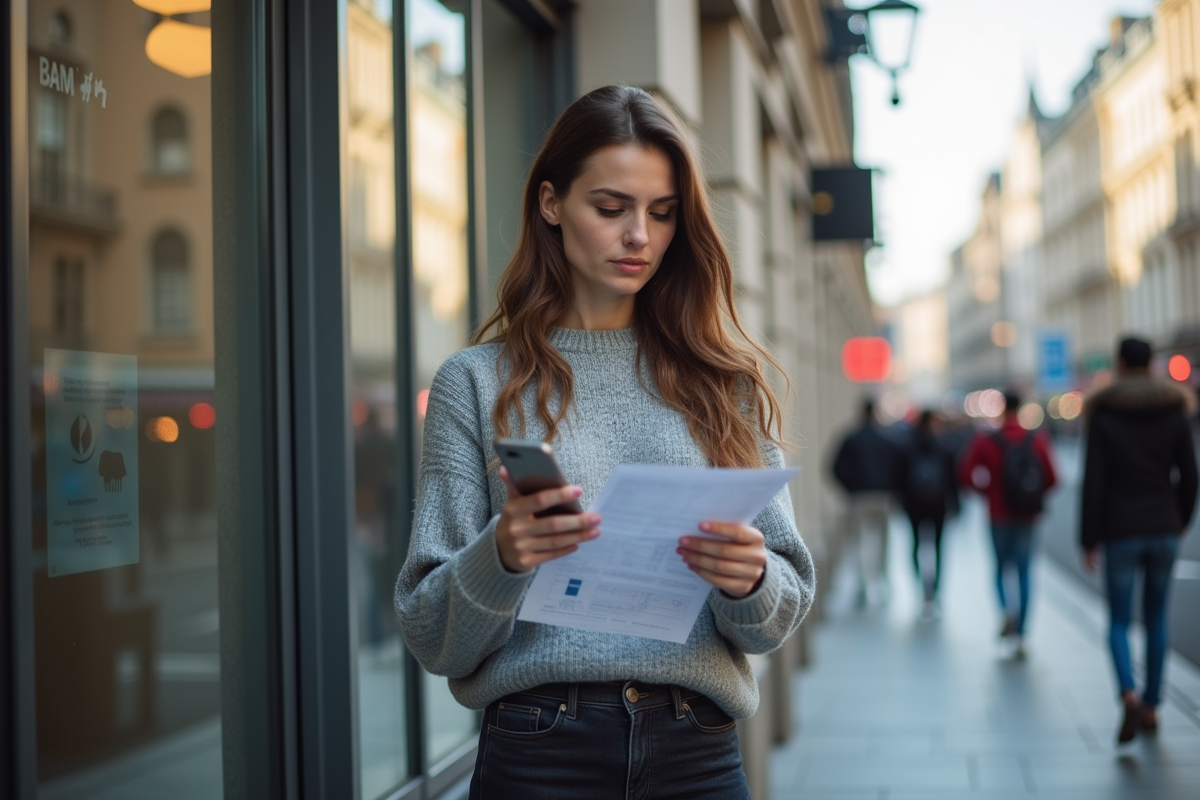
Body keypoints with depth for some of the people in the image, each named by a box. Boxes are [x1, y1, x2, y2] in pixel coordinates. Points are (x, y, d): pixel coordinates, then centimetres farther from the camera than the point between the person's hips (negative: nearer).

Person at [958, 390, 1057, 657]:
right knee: (1024, 573, 4)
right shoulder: (1038, 441, -1)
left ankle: (1007, 607, -17)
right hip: (1027, 517, 1)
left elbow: (965, 475, -10)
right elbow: (1051, 479, -3)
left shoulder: (985, 441, -6)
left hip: (1000, 515, -1)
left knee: (1001, 567, 13)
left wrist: (986, 489, 7)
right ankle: (1020, 637, 0)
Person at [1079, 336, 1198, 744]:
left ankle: (1129, 695, -19)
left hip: (1121, 531, -3)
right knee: (1156, 618, 15)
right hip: (1164, 528, 3)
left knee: (1119, 621, 4)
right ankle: (1152, 704, 19)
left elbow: (1093, 484, -9)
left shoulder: (1103, 416, -7)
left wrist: (1088, 540, -3)